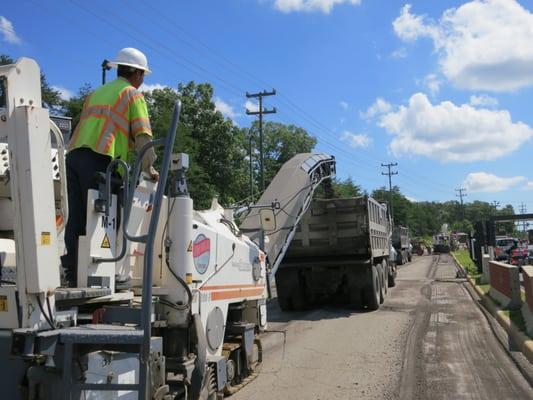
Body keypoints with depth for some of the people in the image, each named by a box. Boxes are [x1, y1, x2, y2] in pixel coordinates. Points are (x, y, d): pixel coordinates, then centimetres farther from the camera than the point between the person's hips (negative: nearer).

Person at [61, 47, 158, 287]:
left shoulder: (97, 92, 30)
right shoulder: (133, 94, 8)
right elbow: (142, 136, -2)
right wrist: (149, 170, 4)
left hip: (74, 153, 7)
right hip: (100, 159, -7)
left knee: (76, 218, 5)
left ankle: (73, 275, 4)